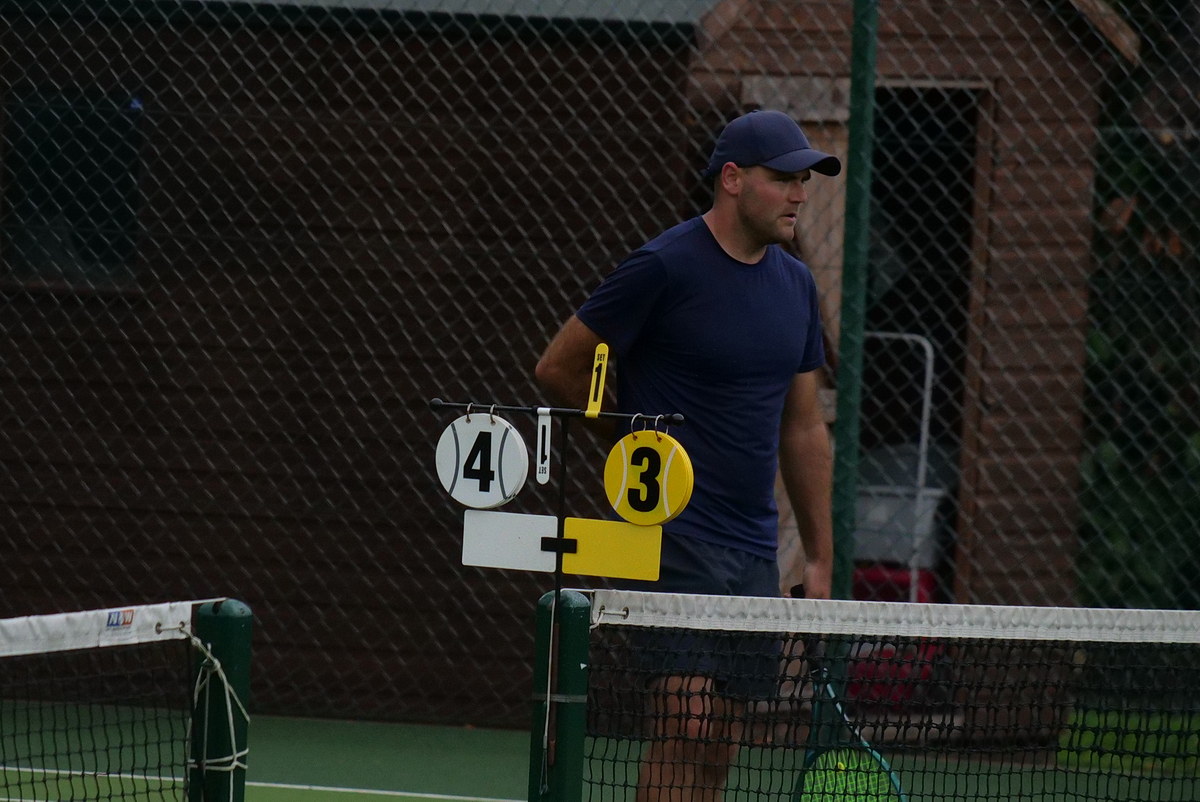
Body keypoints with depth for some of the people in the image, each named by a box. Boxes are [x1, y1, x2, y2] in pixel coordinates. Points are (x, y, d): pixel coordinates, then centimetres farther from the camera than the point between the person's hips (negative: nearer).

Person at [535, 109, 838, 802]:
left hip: (753, 550, 7)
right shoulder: (664, 268, -10)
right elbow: (559, 368, -1)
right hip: (674, 532, -7)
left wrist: (821, 558, 15)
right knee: (687, 722, -18)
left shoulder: (795, 286, 12)